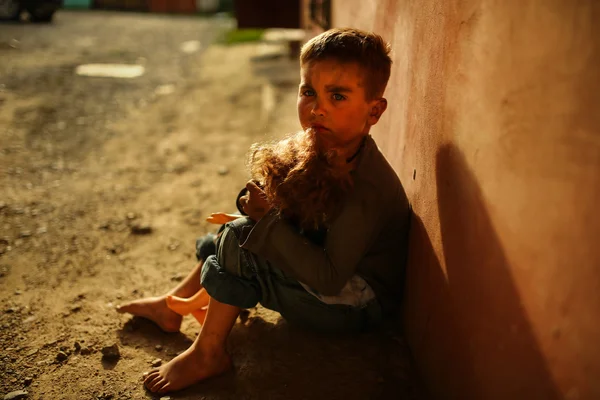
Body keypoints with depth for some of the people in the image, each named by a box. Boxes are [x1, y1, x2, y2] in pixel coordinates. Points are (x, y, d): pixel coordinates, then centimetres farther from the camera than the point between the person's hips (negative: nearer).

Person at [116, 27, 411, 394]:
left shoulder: (366, 191, -33)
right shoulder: (328, 151, -6)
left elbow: (329, 278, -33)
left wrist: (268, 219, -30)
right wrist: (260, 210, -12)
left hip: (353, 306, -9)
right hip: (324, 269, 9)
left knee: (237, 242, -20)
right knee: (242, 229, 12)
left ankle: (208, 354, -3)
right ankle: (171, 305, 28)